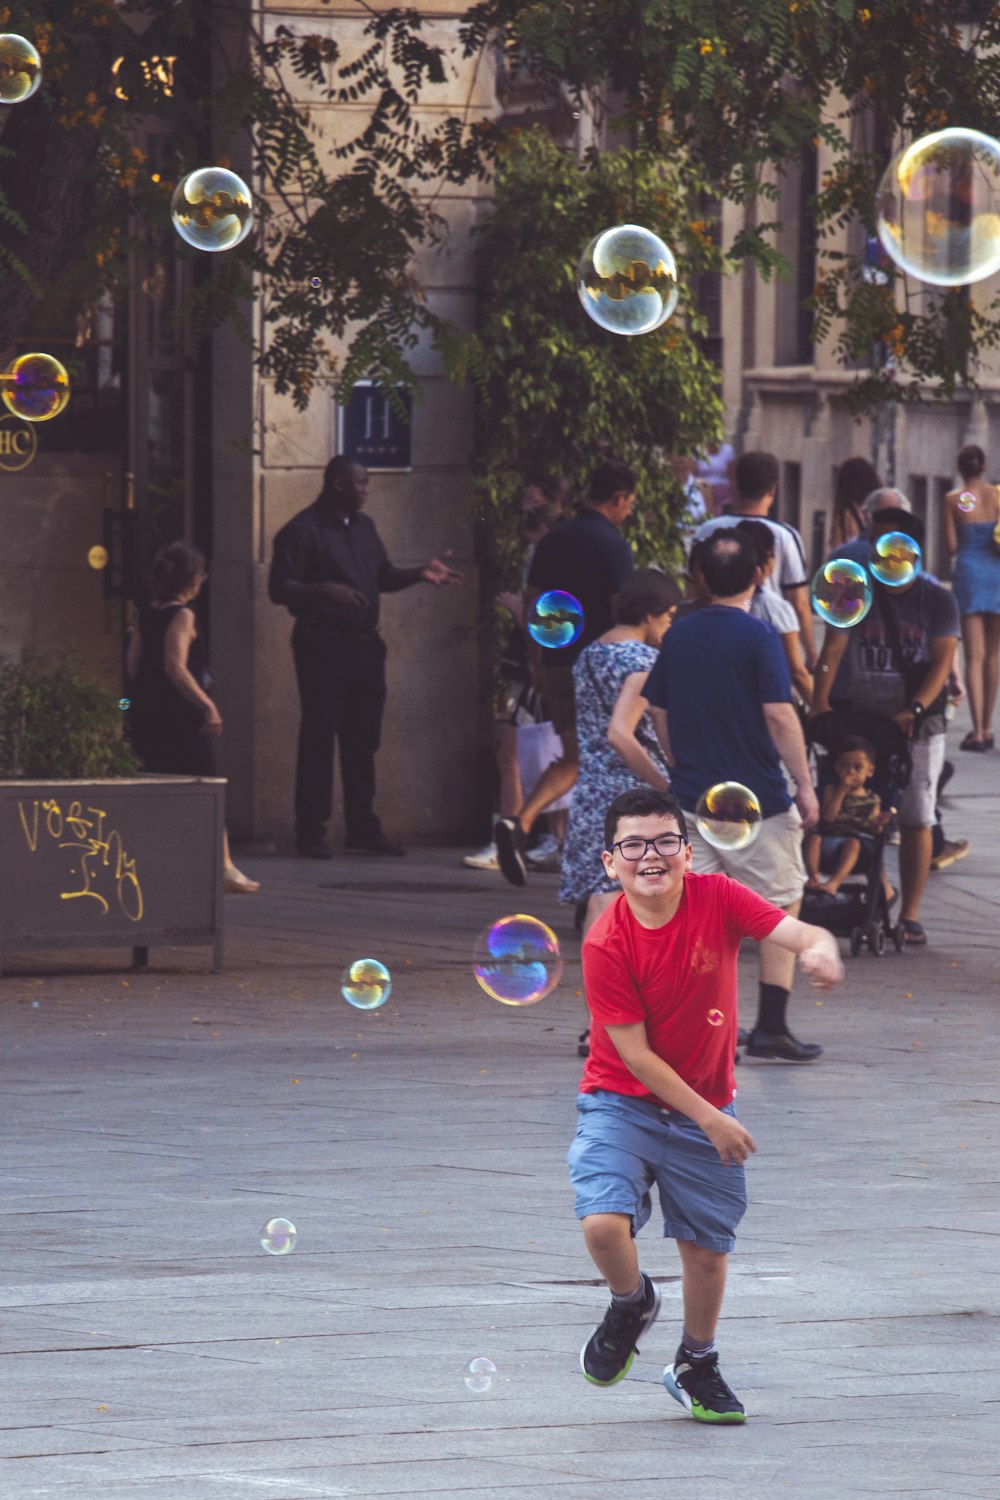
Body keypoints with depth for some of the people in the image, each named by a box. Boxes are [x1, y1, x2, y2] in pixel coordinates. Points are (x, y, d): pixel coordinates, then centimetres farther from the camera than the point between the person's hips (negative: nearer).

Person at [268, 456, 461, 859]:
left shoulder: (363, 527, 17)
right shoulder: (303, 530, -8)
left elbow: (383, 577, 24)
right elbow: (279, 588, -13)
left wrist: (419, 574, 8)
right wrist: (324, 590, -28)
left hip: (364, 644, 8)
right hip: (322, 645, -8)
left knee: (362, 740, 10)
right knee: (318, 739, -6)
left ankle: (363, 830, 15)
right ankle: (311, 833, -3)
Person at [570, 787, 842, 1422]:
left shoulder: (718, 899, -13)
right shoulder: (606, 945, -19)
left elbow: (799, 933, -25)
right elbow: (636, 1057, -17)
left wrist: (821, 950, -50)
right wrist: (711, 1121, -18)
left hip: (704, 1107, 3)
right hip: (621, 1103, -3)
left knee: (708, 1248, 10)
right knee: (604, 1224, -23)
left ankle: (696, 1366, 37)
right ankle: (633, 1303, 13)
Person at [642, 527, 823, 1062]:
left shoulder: (677, 636, 5)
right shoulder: (758, 637, -12)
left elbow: (658, 713, 12)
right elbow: (779, 715, -16)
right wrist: (805, 785, -9)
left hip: (692, 797, 5)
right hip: (756, 798, -5)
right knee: (781, 907, 7)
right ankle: (771, 1027, 4)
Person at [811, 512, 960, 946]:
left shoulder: (937, 601, 0)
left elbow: (942, 663, -9)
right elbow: (833, 650, -4)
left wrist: (914, 710, -23)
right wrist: (820, 702, -20)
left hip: (918, 726, -2)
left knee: (916, 820, -3)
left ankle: (910, 914, 1)